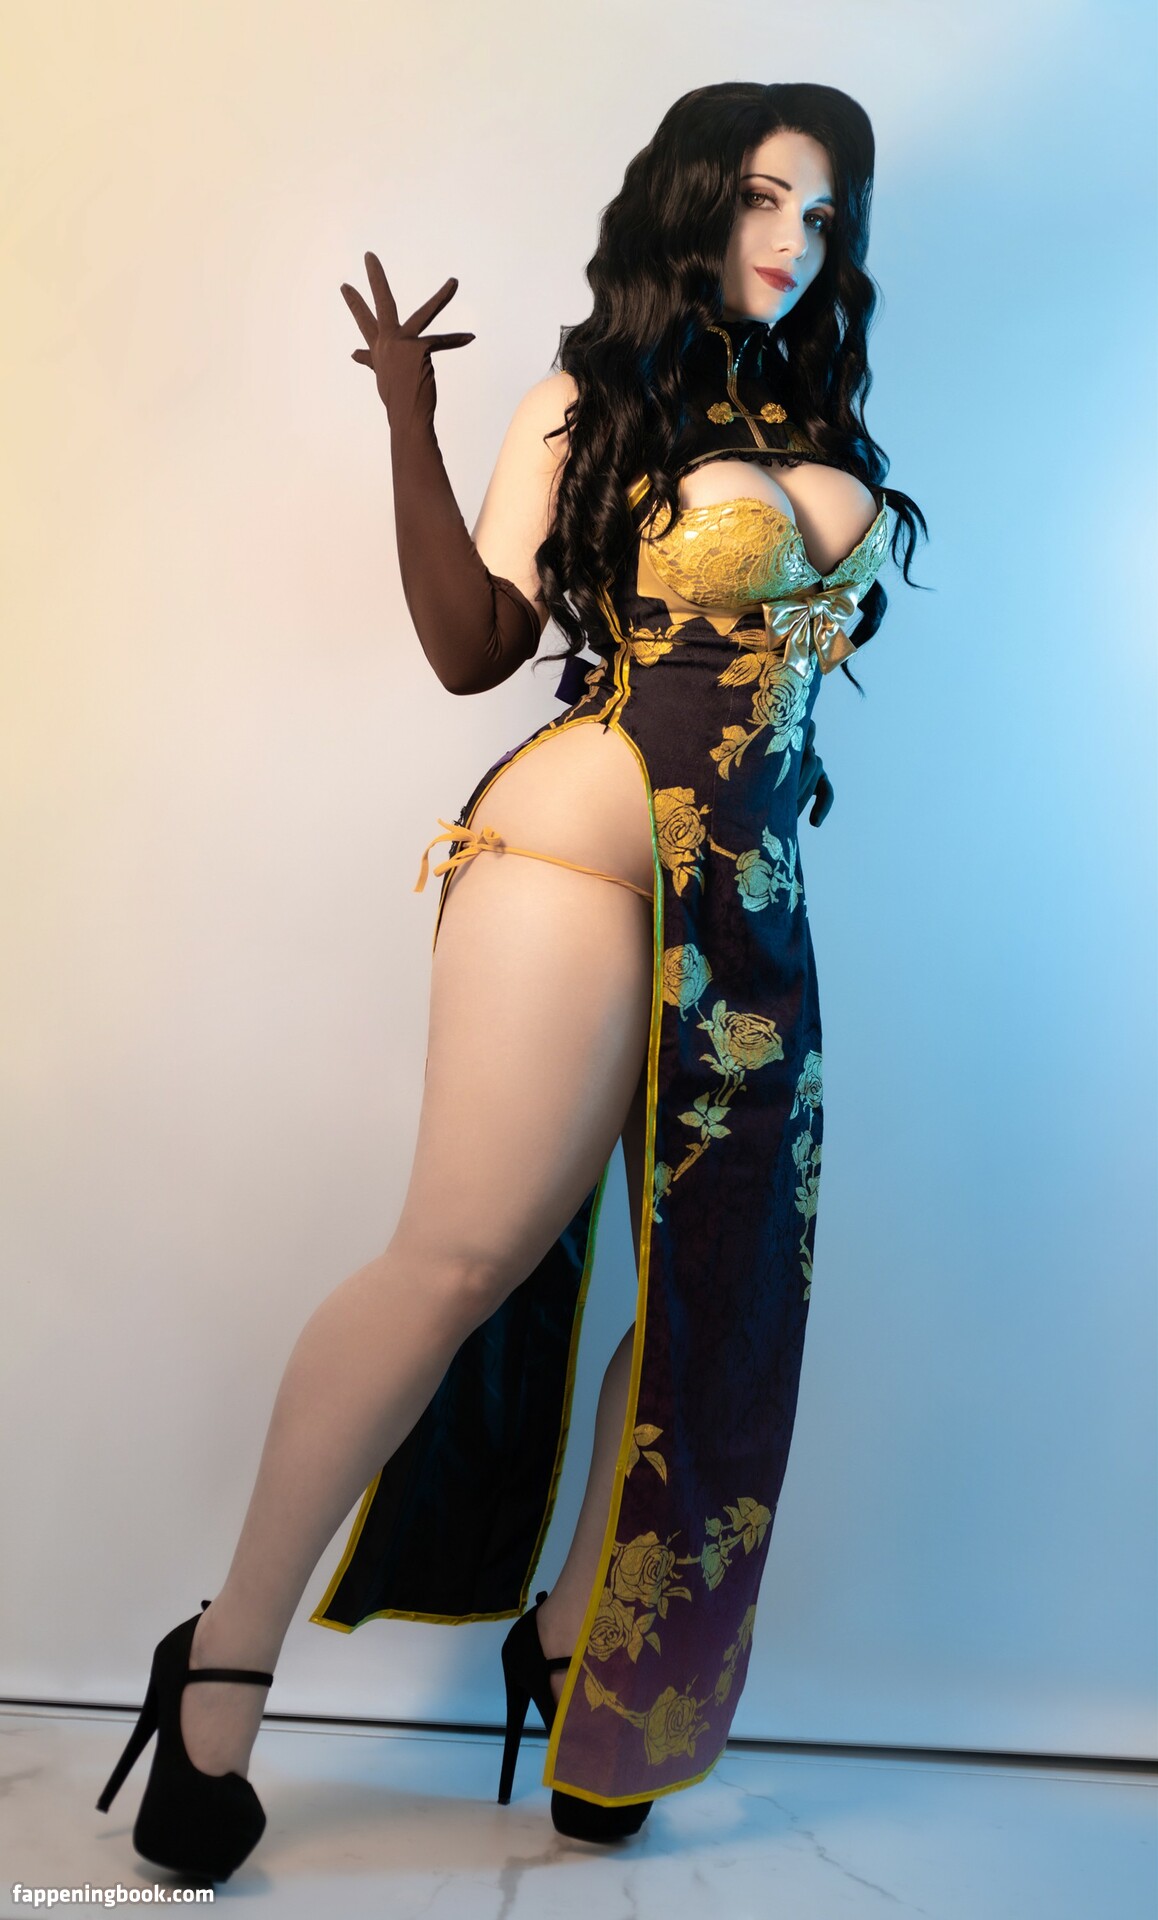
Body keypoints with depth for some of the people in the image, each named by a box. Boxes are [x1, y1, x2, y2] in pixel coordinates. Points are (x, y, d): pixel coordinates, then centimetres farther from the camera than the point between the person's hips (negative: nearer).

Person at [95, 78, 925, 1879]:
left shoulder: (828, 438, 20)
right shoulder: (592, 407, 6)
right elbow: (474, 646, -5)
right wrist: (412, 429, -14)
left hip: (756, 906, 7)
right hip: (583, 848, -6)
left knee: (729, 1296, 3)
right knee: (466, 1251, -16)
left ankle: (574, 1634, 19)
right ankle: (230, 1655, -3)